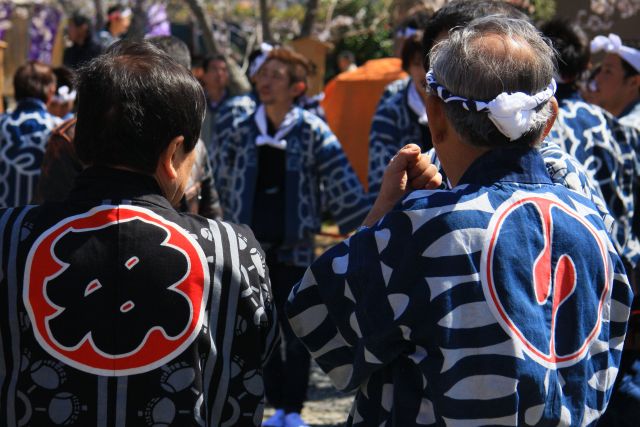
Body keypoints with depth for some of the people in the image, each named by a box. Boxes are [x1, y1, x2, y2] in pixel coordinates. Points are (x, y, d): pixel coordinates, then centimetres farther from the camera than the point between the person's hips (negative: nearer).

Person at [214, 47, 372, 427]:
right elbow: (226, 180, 15)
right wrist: (237, 223, 15)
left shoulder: (312, 132, -6)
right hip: (254, 249, 3)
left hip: (295, 247, -3)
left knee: (296, 333, 0)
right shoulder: (243, 133, 3)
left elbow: (341, 183, -8)